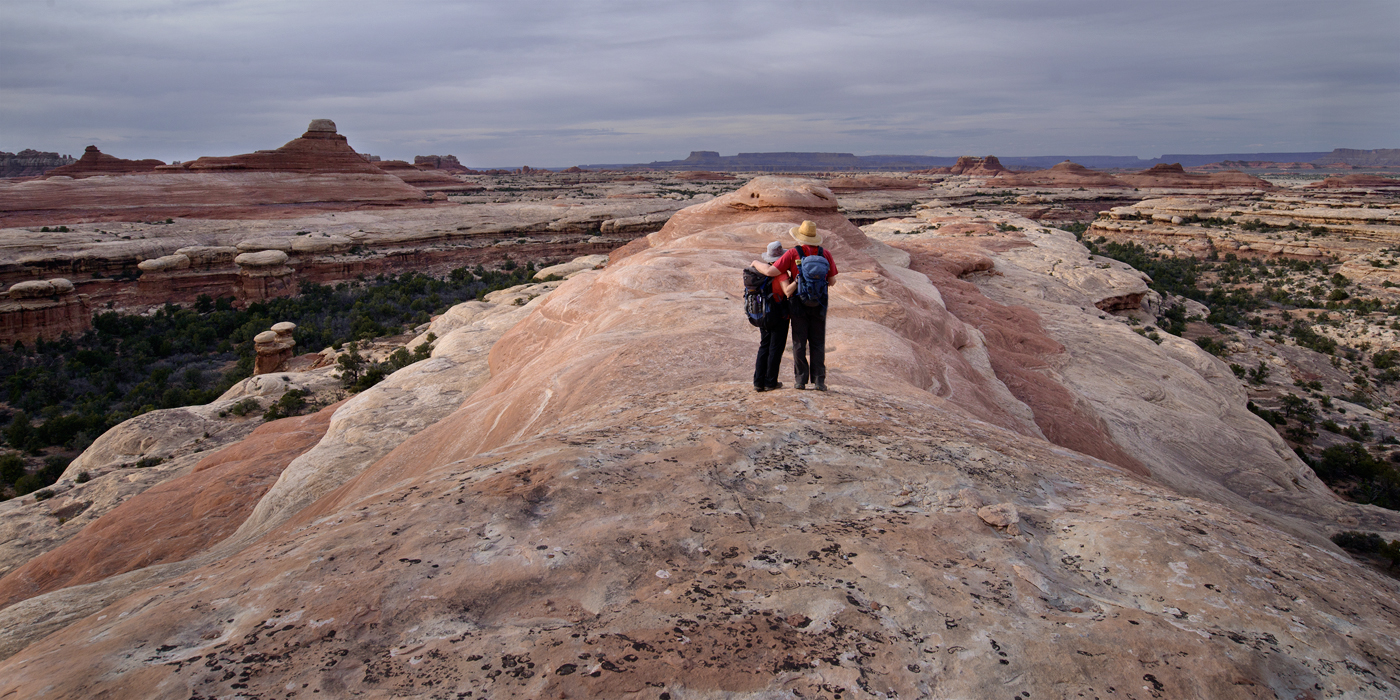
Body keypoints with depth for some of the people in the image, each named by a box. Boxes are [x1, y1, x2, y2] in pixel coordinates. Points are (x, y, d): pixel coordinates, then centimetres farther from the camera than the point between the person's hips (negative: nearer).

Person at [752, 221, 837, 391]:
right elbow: (832, 280, 7)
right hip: (819, 306, 2)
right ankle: (819, 380, 1)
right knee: (817, 344, 7)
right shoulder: (826, 253, 2)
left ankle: (801, 380, 7)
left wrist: (756, 263, 6)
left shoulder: (793, 253, -6)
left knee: (799, 343, 7)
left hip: (799, 305, -2)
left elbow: (770, 271, -12)